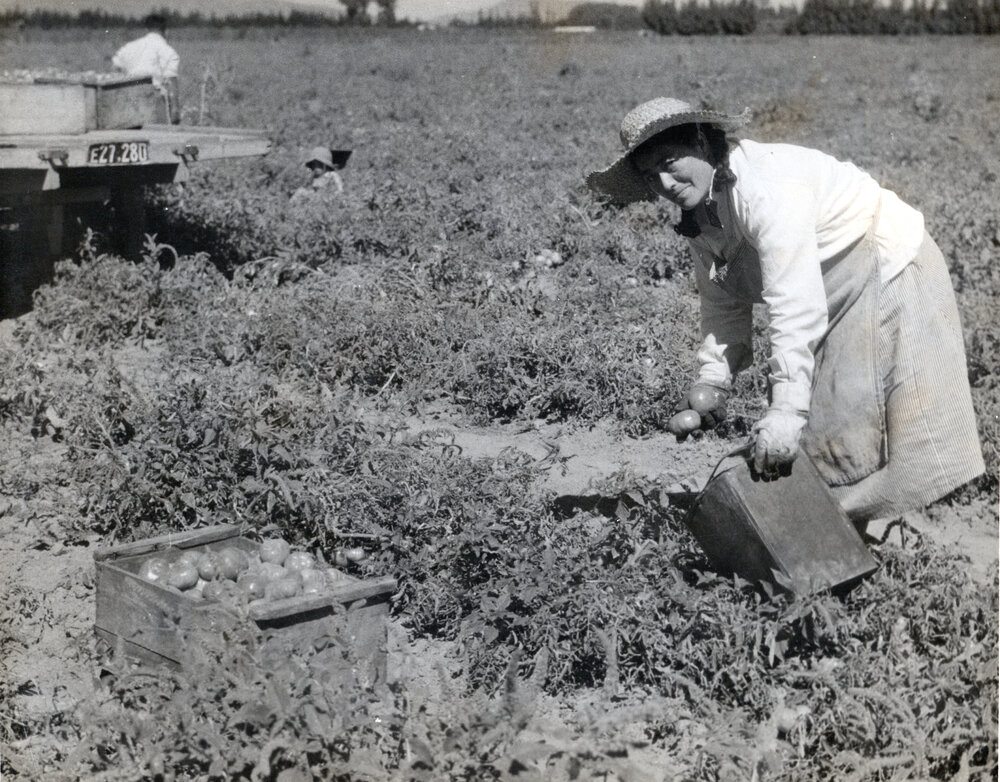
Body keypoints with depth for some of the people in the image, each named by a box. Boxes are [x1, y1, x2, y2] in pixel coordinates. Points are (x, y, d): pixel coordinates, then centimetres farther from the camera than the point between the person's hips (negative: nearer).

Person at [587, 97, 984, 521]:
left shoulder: (764, 188, -29)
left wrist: (786, 409, -39)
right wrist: (713, 379, -7)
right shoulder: (700, 218, 1)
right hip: (836, 299, 9)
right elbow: (724, 303, 6)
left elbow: (795, 305, -36)